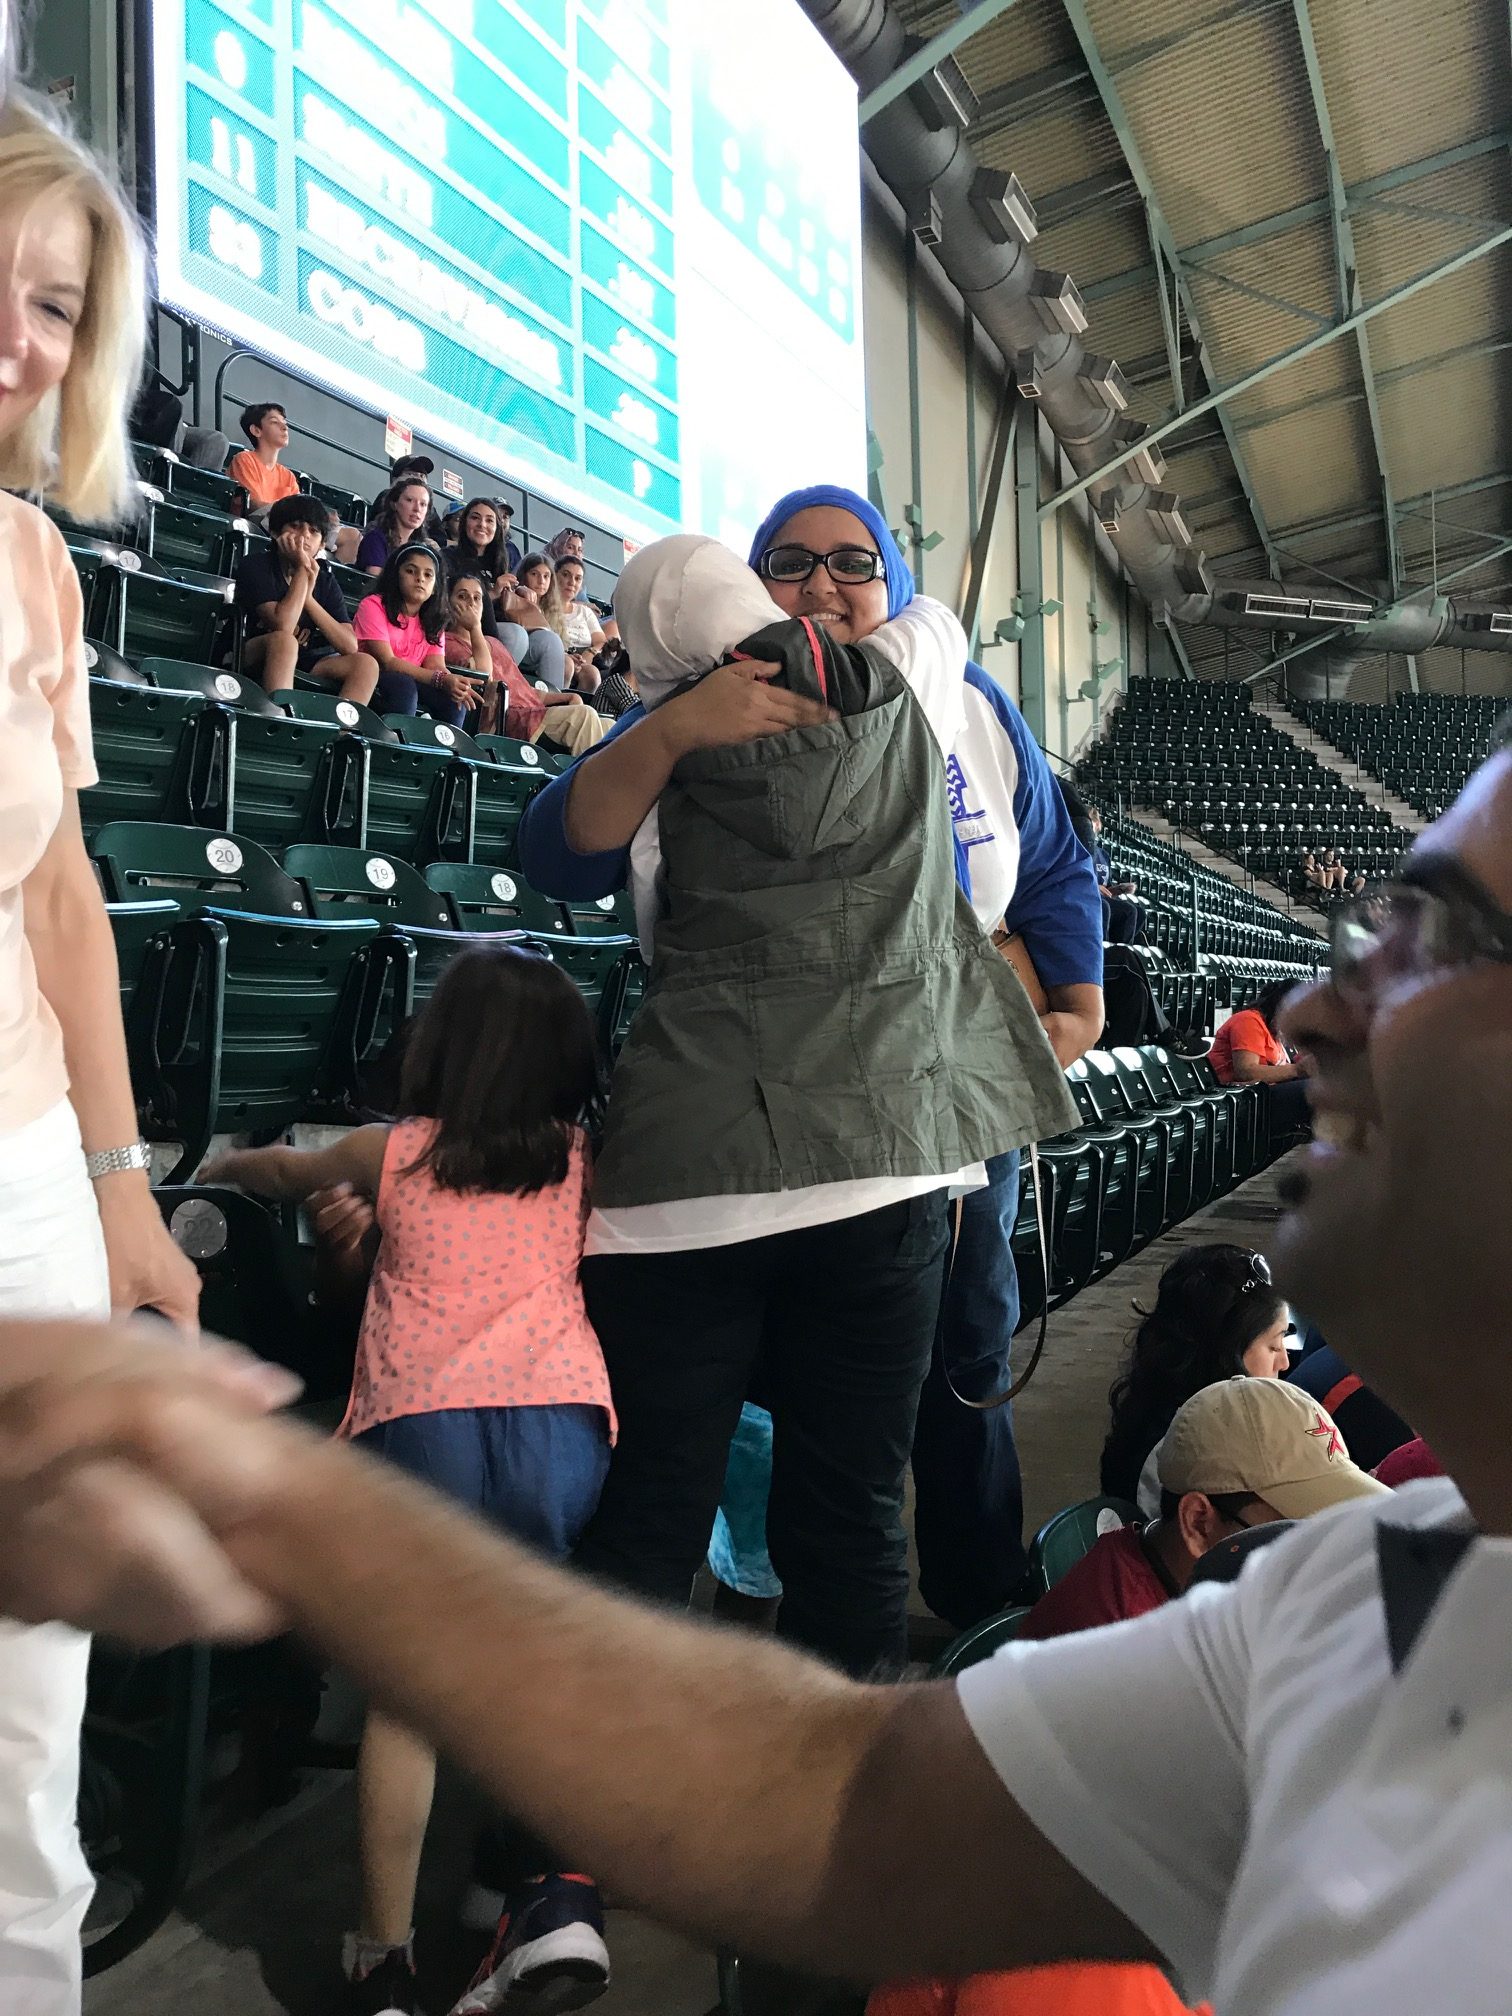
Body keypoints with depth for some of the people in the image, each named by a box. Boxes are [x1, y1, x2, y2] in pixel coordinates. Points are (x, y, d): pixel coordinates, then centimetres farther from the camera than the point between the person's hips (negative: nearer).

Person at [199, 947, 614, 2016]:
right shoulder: (582, 1157, 15)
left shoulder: (392, 1153, 15)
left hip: (419, 1420, -1)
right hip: (559, 1416, 2)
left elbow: (279, 1169, 36)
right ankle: (560, 1892, 7)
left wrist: (227, 1164, 58)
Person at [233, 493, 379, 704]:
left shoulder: (326, 581, 5)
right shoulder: (256, 566, -8)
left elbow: (349, 646, -8)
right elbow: (283, 626, -25)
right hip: (255, 662, -4)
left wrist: (308, 595, -15)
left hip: (304, 666, 5)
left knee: (366, 663, -18)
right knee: (283, 640, -35)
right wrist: (302, 569, -16)